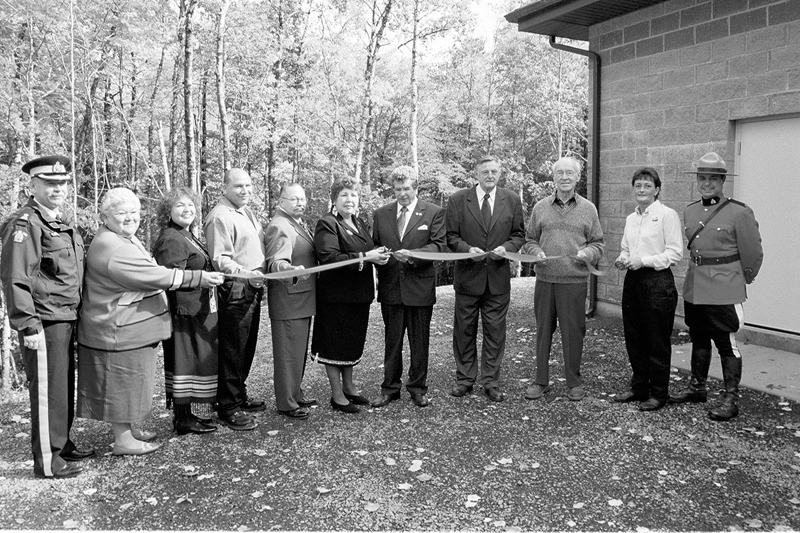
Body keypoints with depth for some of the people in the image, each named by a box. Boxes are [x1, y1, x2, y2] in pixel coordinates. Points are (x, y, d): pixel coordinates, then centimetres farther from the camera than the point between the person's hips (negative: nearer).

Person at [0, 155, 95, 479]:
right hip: (43, 322, -9)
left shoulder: (63, 221, 17)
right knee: (47, 390, -1)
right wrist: (27, 325, -20)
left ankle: (62, 444, 30)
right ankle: (47, 461, 9)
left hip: (66, 319, 9)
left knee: (65, 386, 16)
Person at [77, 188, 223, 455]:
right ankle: (123, 441, 13)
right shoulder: (111, 248, -23)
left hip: (132, 328, 11)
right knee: (123, 383, 0)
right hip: (118, 331, -11)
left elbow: (143, 277, 24)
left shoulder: (126, 239, 13)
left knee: (131, 381, 20)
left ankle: (128, 429, 34)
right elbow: (154, 277, -28)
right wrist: (198, 277, -26)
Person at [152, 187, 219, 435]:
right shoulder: (171, 239, -14)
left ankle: (188, 414, 24)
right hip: (184, 312, -10)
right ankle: (183, 419, 5)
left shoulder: (188, 237, 18)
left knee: (196, 361, 14)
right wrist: (204, 278, -26)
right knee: (185, 361, -4)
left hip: (198, 310, 10)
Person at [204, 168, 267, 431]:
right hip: (235, 291, -9)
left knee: (247, 348, 18)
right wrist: (245, 273, -36)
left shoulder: (247, 212, 16)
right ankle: (228, 407, 8)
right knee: (232, 350, -2)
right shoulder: (220, 216, -15)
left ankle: (240, 395, 32)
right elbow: (220, 259, -22)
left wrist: (260, 276, 16)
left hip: (253, 289, 10)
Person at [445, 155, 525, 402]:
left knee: (495, 332, 7)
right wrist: (468, 249, -17)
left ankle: (491, 382, 19)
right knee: (464, 331, 8)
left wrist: (506, 247, -12)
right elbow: (450, 236, 0)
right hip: (468, 275, -1)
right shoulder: (457, 200, -1)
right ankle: (465, 380, 22)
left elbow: (519, 234, 8)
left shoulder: (512, 200, 4)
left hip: (498, 277, 1)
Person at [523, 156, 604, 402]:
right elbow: (529, 240, 13)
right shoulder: (540, 207, 8)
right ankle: (541, 380, 19)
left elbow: (597, 244, 10)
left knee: (573, 331, 3)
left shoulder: (588, 209, 7)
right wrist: (536, 252, -7)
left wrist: (587, 253, -11)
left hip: (574, 281, -1)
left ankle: (574, 382, 18)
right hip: (544, 279, 1)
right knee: (543, 330, 7)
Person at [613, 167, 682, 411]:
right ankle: (639, 388, 26)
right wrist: (622, 260, 3)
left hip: (658, 282, -7)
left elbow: (675, 253, -11)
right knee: (634, 339, 12)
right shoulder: (631, 218, 14)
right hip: (633, 281, 7)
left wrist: (644, 260, -18)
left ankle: (659, 393, 14)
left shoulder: (667, 215, -7)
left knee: (658, 342, 2)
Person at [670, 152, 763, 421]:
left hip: (724, 292, -6)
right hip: (694, 289, 6)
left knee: (727, 344, 0)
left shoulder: (739, 212, -10)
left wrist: (740, 281, 7)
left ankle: (731, 399, 10)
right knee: (698, 340, 17)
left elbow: (753, 254, -3)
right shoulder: (689, 211, 8)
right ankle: (697, 387, 32)